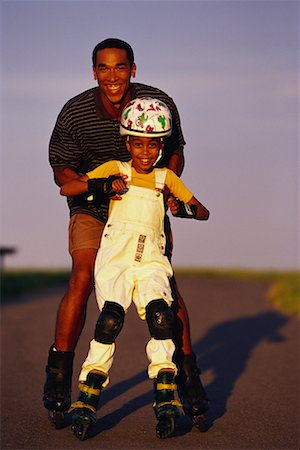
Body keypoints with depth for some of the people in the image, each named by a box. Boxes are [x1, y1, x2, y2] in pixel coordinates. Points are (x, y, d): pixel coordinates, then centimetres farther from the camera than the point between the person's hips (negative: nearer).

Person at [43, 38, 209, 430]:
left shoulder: (159, 103, -14)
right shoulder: (75, 113, -17)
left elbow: (175, 153, 2)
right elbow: (61, 170, -8)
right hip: (92, 208, -1)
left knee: (165, 283, -9)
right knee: (82, 280, -18)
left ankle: (187, 375, 4)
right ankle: (58, 380, -9)